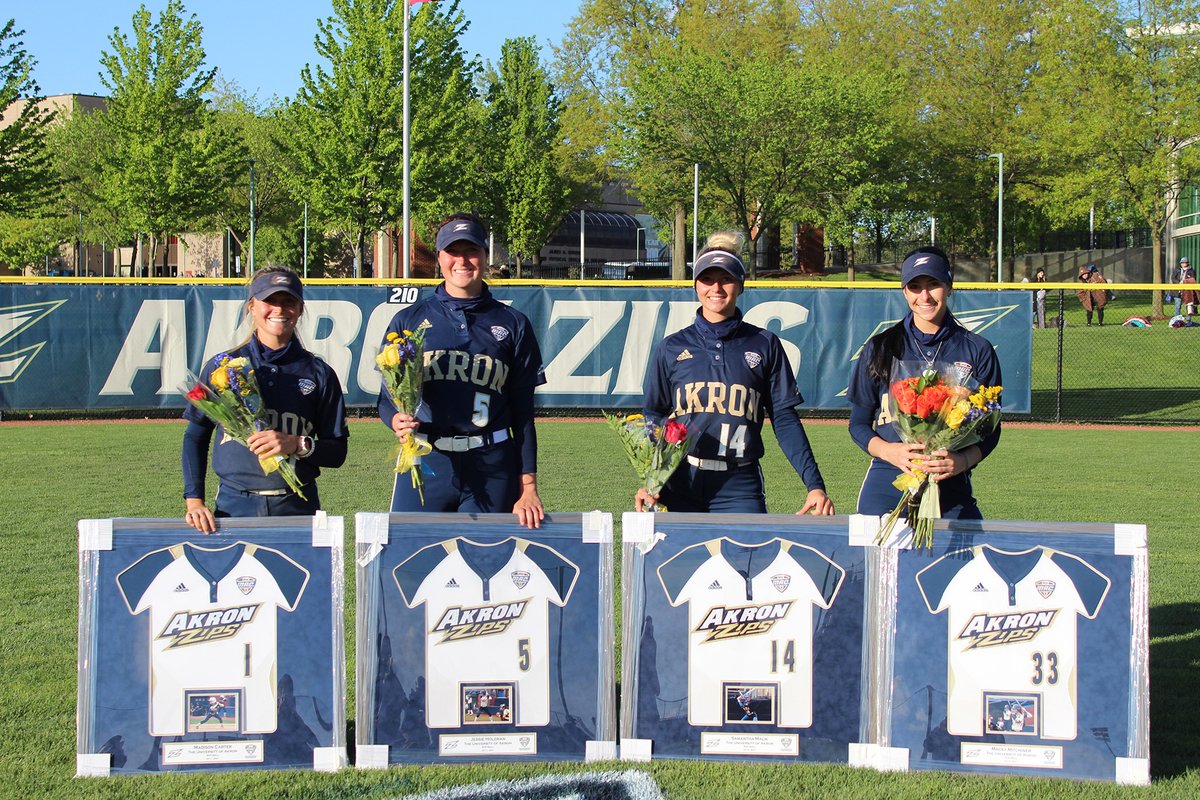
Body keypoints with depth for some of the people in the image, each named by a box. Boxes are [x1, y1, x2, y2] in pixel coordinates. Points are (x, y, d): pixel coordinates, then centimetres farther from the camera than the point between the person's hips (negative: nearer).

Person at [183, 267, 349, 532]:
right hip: (233, 507, 0)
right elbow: (195, 437, 12)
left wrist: (297, 445, -12)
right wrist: (194, 500, 2)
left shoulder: (319, 373, 7)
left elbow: (337, 453, 7)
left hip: (298, 510, 0)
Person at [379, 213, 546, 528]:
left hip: (491, 468, 0)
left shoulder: (513, 324, 10)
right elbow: (387, 397, 10)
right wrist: (396, 419, -14)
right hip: (424, 464, 0)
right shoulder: (408, 320, 11)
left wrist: (528, 486, 2)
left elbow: (523, 413, 9)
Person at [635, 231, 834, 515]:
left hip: (739, 489, -1)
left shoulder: (764, 345, 8)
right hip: (678, 486, 1)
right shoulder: (672, 348, 9)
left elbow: (784, 419, 6)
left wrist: (814, 484, -3)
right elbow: (654, 418, 10)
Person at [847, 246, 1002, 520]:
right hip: (886, 486, 1)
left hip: (952, 489, 0)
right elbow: (858, 423, 9)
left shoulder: (977, 350, 7)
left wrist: (962, 461, -14)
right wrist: (889, 451, -11)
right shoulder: (880, 348, 9)